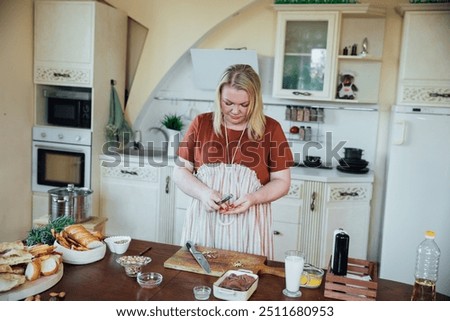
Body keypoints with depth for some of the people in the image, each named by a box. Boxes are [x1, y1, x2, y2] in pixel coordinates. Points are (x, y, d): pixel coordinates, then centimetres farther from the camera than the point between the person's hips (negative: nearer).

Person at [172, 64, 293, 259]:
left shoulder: (270, 129, -1)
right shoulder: (201, 124, 2)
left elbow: (282, 182, 2)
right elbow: (180, 172, 4)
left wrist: (253, 198, -15)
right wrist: (203, 192, -14)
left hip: (248, 226, -1)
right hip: (204, 222, 1)